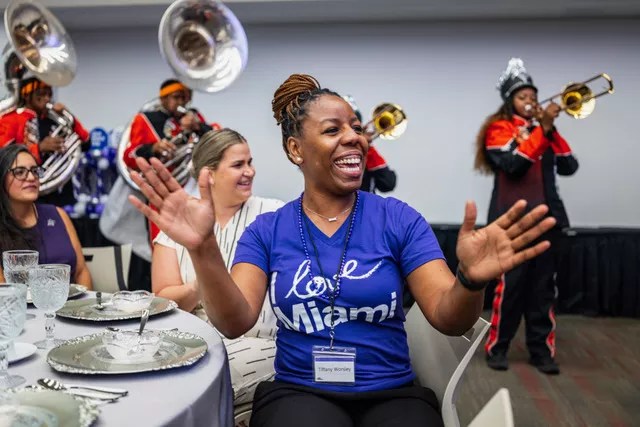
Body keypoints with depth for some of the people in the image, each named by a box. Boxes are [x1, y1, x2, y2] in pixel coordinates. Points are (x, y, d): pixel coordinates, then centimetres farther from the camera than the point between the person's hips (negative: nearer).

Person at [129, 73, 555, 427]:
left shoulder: (398, 219, 0)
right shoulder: (267, 230, 2)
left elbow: (449, 319, -8)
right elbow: (235, 323, -10)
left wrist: (471, 280, -32)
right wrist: (204, 249, -28)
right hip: (298, 392, -1)